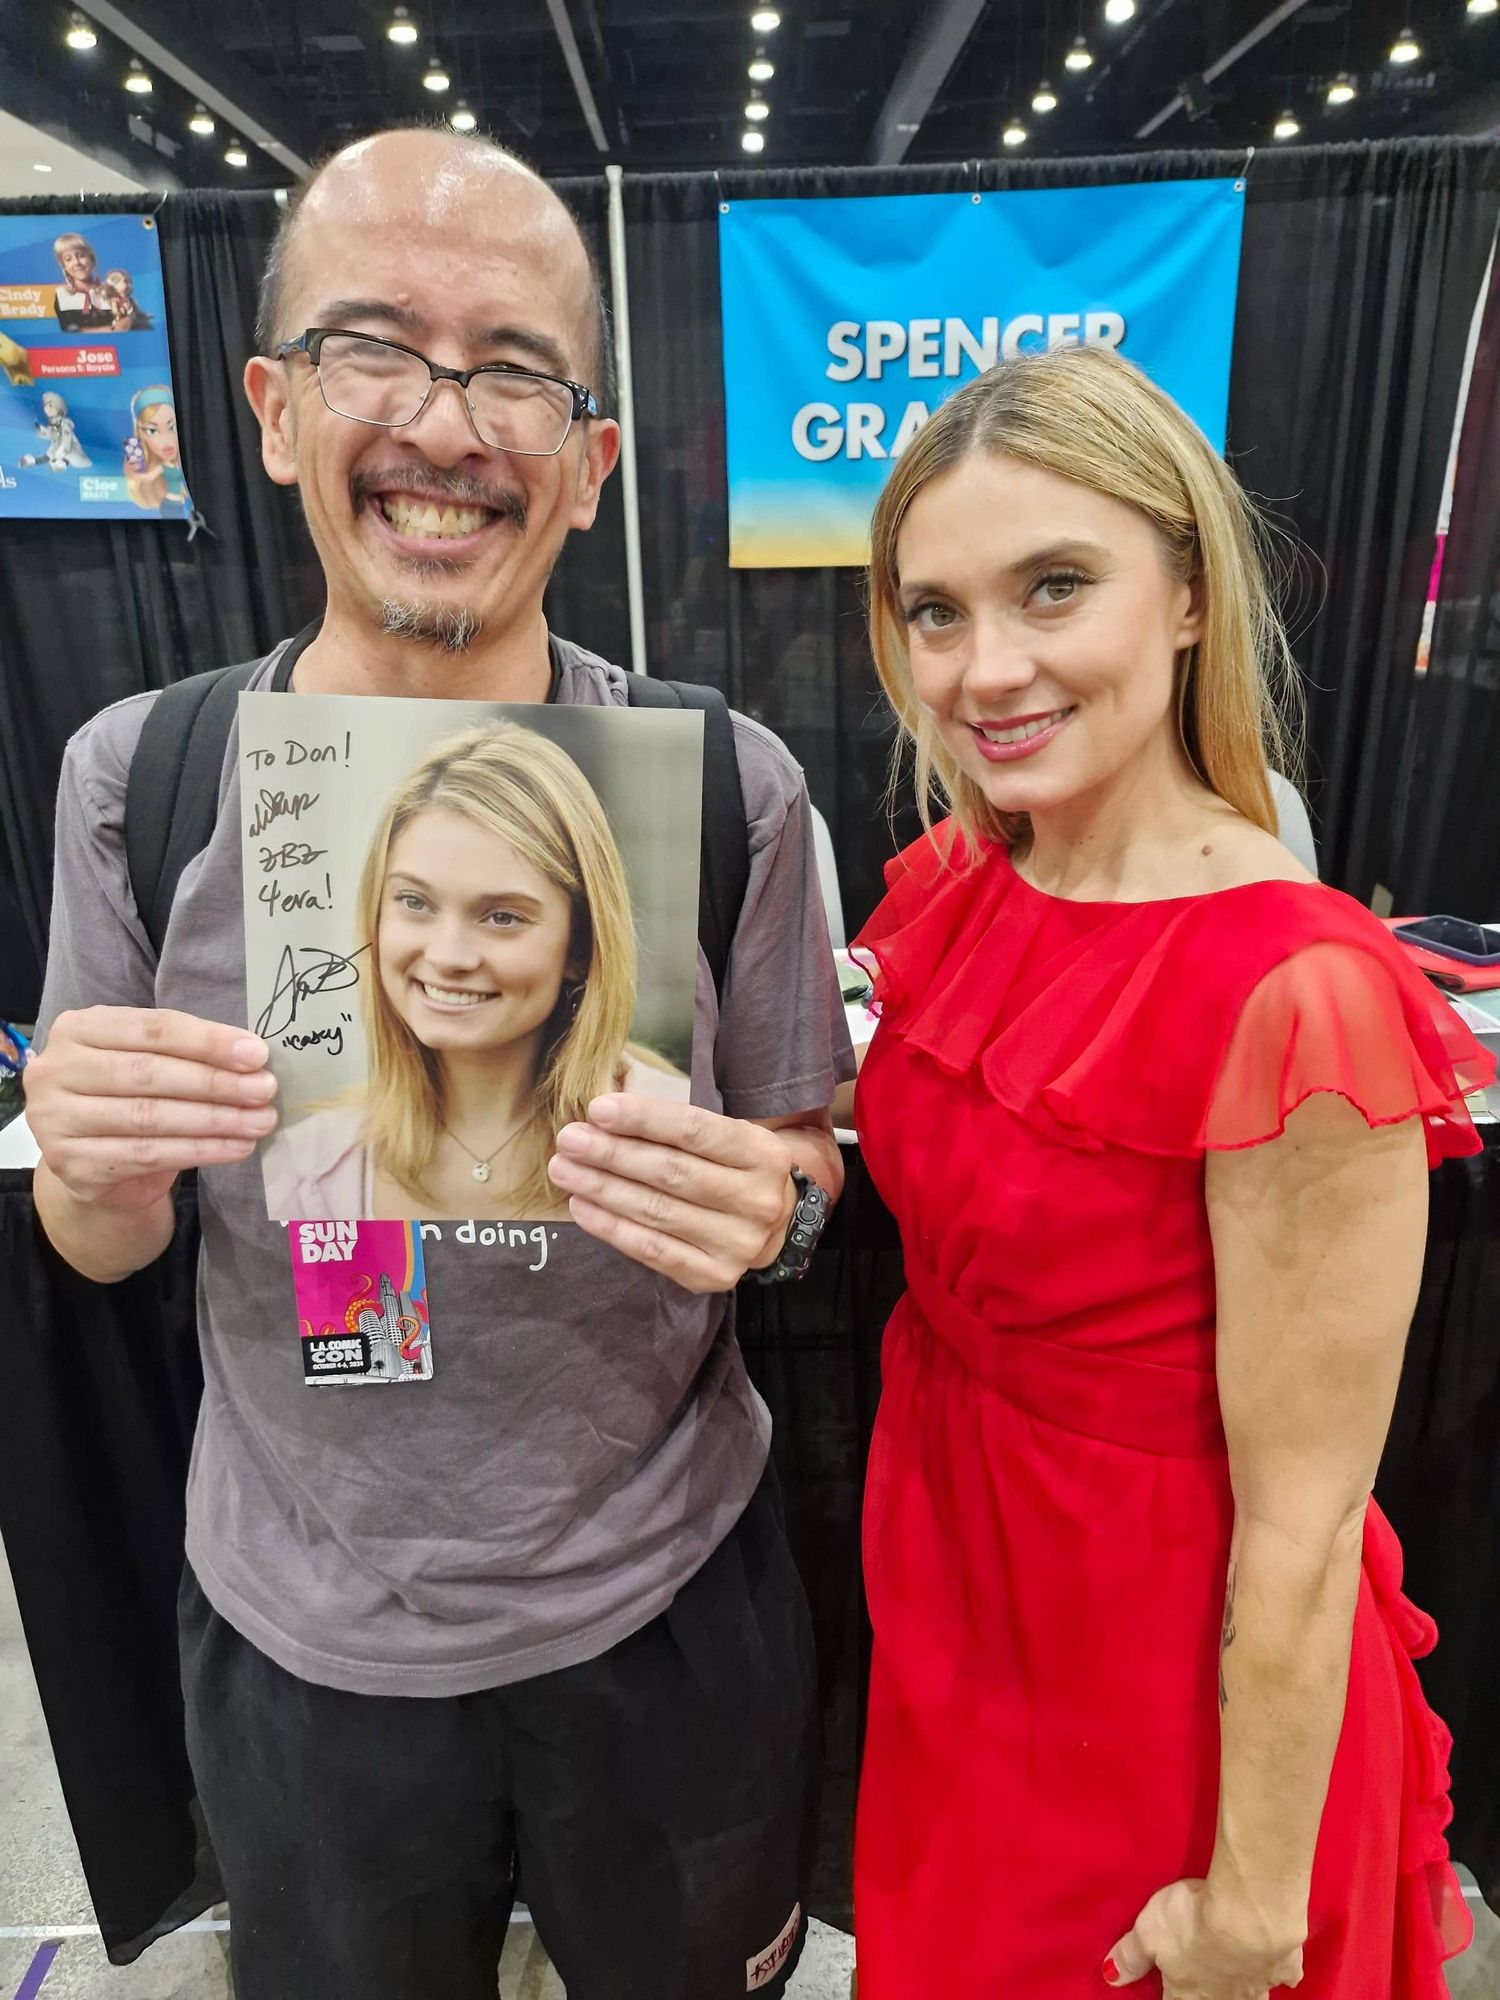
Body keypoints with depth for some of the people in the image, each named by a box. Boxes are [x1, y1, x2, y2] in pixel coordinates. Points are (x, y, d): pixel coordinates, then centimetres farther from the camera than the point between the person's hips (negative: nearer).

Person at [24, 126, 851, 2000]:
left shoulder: (727, 784, -15)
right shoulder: (138, 776, -11)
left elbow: (804, 1151, -4)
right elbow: (105, 1247, -1)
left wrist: (765, 1204, -26)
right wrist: (94, 1173, -24)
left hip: (661, 1599, 0)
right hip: (299, 1622, 2)